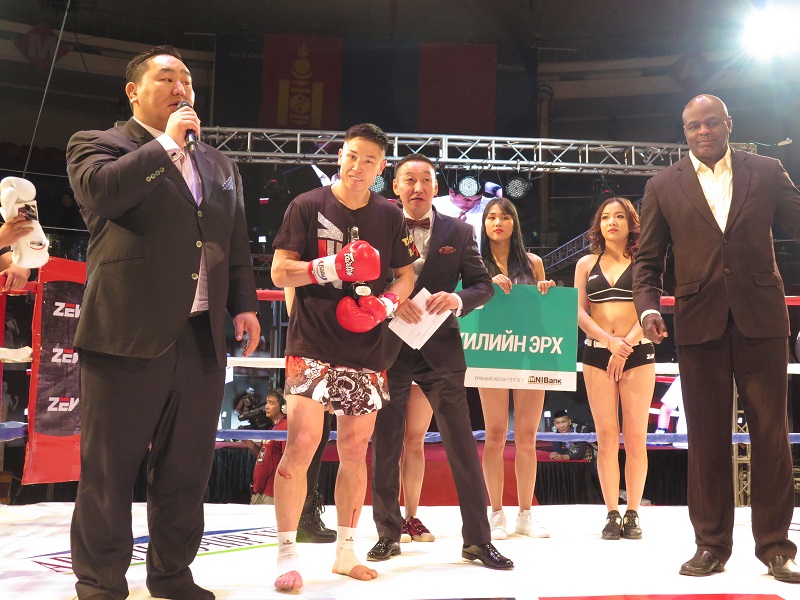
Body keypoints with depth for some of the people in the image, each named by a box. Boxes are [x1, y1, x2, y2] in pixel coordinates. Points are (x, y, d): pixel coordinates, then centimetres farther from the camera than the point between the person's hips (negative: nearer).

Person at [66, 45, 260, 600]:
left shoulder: (219, 164, 20)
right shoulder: (97, 143, 4)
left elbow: (237, 243, 21)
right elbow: (99, 191, -18)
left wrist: (245, 304, 12)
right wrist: (166, 143, -11)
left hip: (203, 338, 5)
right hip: (128, 336, -5)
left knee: (188, 467, 11)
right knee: (109, 467, 4)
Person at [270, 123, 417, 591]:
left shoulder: (390, 217, 8)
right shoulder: (308, 206, -1)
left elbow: (406, 277, 13)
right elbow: (280, 272, -4)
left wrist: (386, 304, -8)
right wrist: (330, 267, -20)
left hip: (367, 348, 4)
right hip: (312, 346, -3)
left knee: (355, 448, 9)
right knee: (302, 442, -13)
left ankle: (345, 551, 23)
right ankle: (288, 554, -1)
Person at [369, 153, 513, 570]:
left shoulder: (459, 232, 5)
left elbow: (483, 285, 5)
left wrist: (458, 298, -16)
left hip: (440, 348, 0)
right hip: (389, 347, 0)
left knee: (461, 442, -1)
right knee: (385, 445, 8)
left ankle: (477, 539, 9)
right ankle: (388, 534, 23)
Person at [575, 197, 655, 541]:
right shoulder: (586, 264, 12)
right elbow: (579, 312, 4)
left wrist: (626, 345, -14)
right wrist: (611, 341, -12)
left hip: (638, 354, -1)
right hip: (596, 354, 1)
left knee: (635, 437, -3)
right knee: (606, 437, -1)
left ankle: (633, 515, 6)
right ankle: (612, 515, 5)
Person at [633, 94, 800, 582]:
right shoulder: (664, 186, 8)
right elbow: (648, 258, 7)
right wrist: (649, 306, -7)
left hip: (761, 318, 0)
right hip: (700, 322, 0)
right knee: (707, 438, 5)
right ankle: (712, 544, 15)